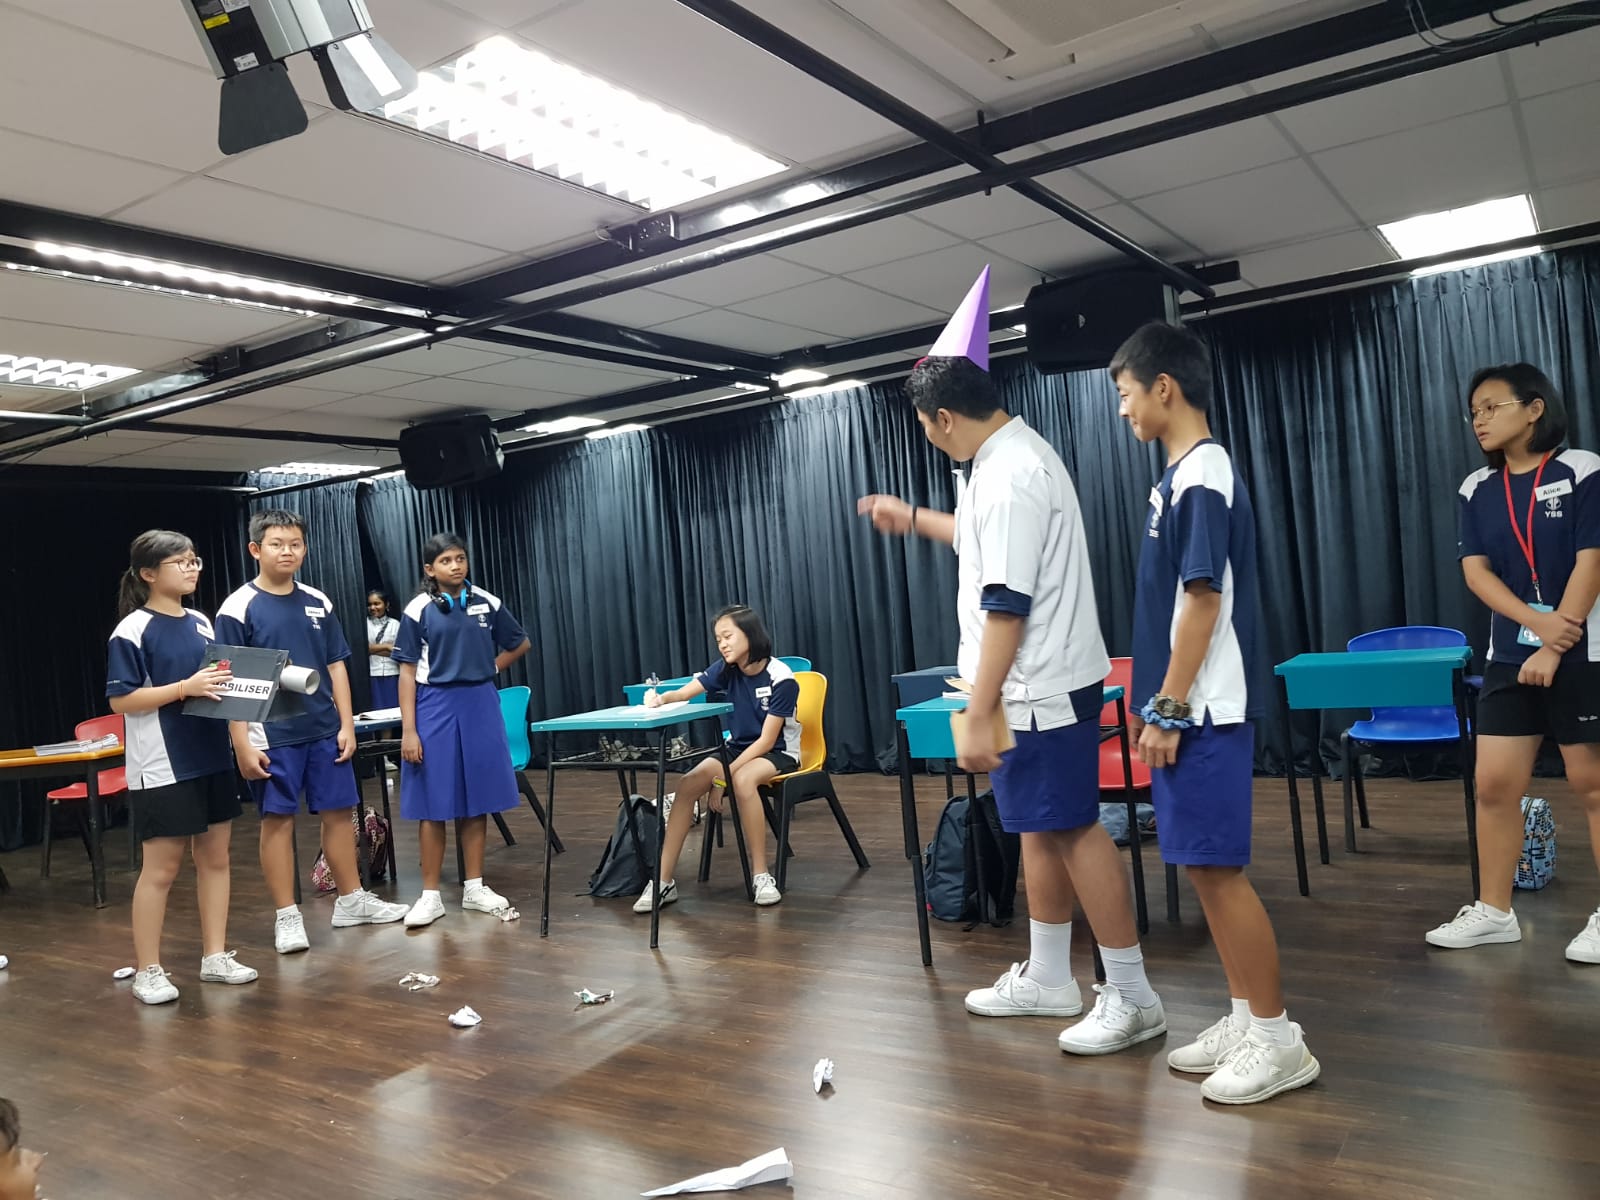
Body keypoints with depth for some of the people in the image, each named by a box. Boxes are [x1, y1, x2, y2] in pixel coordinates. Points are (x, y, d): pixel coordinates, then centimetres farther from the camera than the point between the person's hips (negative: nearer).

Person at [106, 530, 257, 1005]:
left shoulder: (202, 622, 10)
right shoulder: (132, 630, -10)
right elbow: (120, 699, -14)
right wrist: (185, 687, -23)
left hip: (212, 759, 7)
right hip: (162, 768, -7)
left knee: (216, 857, 11)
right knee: (161, 869, 2)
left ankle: (215, 956, 22)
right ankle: (148, 971, 15)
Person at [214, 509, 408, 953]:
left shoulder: (318, 603, 7)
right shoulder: (238, 608, -6)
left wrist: (347, 724, 4)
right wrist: (243, 744, -11)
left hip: (324, 729, 4)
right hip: (273, 735, -4)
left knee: (338, 812, 10)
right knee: (277, 820, 3)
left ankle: (351, 900, 24)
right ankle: (287, 916, 14)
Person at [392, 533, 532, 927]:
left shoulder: (487, 604, 3)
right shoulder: (419, 610, -5)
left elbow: (520, 644, 18)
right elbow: (408, 672, -5)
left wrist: (489, 668, 6)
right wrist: (408, 730, -10)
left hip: (480, 706, 3)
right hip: (436, 709, -3)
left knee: (476, 799, 8)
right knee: (435, 804, 2)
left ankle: (475, 888, 18)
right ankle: (431, 895, 11)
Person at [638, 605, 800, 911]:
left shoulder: (782, 680, -20)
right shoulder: (727, 669, -4)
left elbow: (767, 741, -21)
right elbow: (683, 694, -14)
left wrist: (725, 775, -26)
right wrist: (660, 698, -37)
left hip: (778, 753, -5)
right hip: (737, 748, 5)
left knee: (742, 780, -38)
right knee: (688, 784, -21)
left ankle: (761, 875, -25)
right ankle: (664, 881, -19)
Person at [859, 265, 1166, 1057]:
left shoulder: (1008, 477, -21)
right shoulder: (1013, 455, 12)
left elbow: (1005, 607, -25)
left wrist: (979, 717, -24)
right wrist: (915, 520, 39)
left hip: (1041, 691, -11)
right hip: (1039, 686, 11)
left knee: (1072, 830, -4)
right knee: (1038, 828, 16)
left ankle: (1132, 997, 8)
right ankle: (1047, 978, 29)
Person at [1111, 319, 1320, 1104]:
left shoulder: (1202, 477, -14)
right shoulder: (1181, 476, 14)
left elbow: (1205, 601, -19)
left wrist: (1168, 710, -18)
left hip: (1202, 713, -9)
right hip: (1182, 709, 9)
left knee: (1217, 868, -3)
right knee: (1202, 868, 13)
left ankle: (1277, 1038, 9)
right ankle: (1245, 1018, 24)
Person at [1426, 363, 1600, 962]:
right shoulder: (1477, 490, 7)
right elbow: (1476, 571, 0)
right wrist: (1536, 621, -16)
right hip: (1509, 655, 4)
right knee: (1494, 782, 3)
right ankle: (1494, 911, 15)